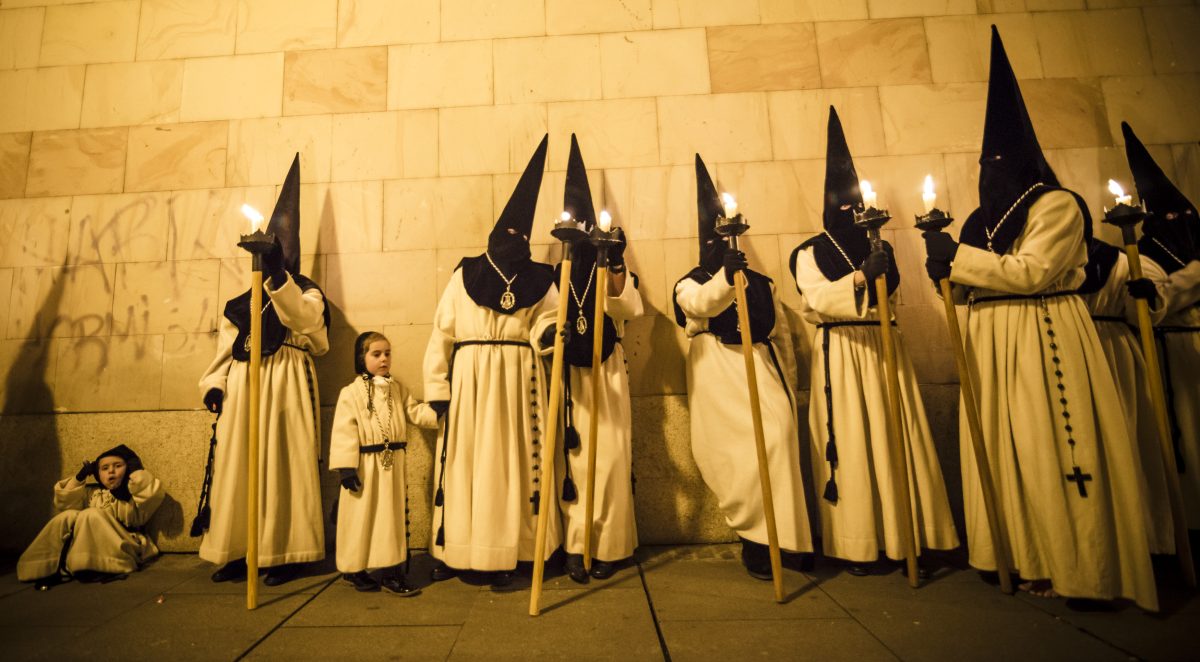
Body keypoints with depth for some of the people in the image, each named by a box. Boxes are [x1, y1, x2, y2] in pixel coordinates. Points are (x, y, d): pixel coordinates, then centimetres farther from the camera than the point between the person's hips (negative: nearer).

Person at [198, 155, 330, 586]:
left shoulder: (306, 294, 4)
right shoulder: (240, 304, 20)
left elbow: (301, 319, -20)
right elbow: (225, 350, 16)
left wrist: (276, 271, -30)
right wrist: (213, 385, -1)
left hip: (286, 384, -5)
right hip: (241, 386, 6)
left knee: (282, 465, -5)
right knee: (237, 465, 6)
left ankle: (284, 554, 3)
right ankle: (238, 552, 16)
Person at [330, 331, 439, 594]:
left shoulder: (397, 388, 9)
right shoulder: (351, 392, -7)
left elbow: (415, 412, 5)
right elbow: (344, 432, -11)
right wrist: (347, 468, -16)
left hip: (394, 464, 5)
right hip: (366, 465, -4)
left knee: (393, 516, 10)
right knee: (361, 518, 7)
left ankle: (392, 572, 20)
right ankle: (354, 570, 26)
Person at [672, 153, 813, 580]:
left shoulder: (761, 283, 19)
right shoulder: (690, 282, 7)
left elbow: (782, 336, 21)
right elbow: (699, 304, -19)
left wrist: (789, 385, 18)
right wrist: (725, 275, -36)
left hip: (762, 365, 4)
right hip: (719, 371, -4)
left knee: (779, 431, -11)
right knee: (742, 447, -13)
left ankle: (782, 535, 3)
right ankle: (755, 536, 0)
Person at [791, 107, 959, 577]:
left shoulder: (878, 246, 18)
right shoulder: (810, 252, 5)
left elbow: (891, 293, 5)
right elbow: (819, 299, -12)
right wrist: (860, 277, -25)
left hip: (885, 350, 4)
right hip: (840, 356, -4)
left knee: (898, 441, 2)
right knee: (850, 445, -4)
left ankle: (904, 539, 10)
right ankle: (855, 546, 4)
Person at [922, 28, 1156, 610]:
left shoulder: (1056, 205, -4)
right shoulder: (986, 217, 17)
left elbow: (1031, 272, -18)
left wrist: (957, 255, -16)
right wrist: (947, 269, -6)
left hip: (1043, 339, -7)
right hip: (991, 344, 7)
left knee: (1053, 447, -5)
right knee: (1002, 447, 6)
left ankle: (1078, 569, 7)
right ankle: (1026, 558, 15)